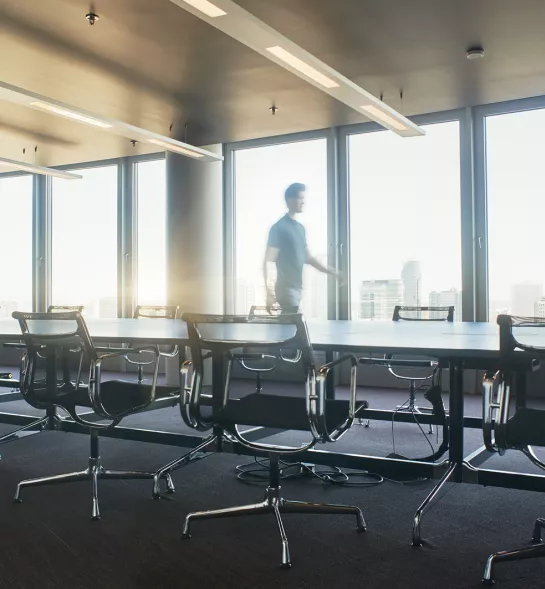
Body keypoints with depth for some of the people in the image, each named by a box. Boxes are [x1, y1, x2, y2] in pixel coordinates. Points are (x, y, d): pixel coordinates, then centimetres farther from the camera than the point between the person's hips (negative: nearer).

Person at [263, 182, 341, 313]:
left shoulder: (300, 228, 14)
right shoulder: (279, 228, -11)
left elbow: (308, 258, 21)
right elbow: (268, 261, -14)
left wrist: (333, 272, 15)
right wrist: (270, 292, -22)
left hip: (297, 288, 8)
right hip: (286, 289, -8)